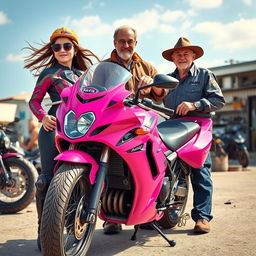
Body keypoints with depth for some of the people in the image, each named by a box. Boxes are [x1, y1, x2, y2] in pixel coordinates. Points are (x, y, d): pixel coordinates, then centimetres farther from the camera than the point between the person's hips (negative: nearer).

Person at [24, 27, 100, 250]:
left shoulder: (82, 74, 23)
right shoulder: (49, 72, 9)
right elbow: (34, 100, 6)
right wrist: (43, 117, -12)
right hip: (55, 127, -4)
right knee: (49, 178, -9)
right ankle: (44, 231, -1)